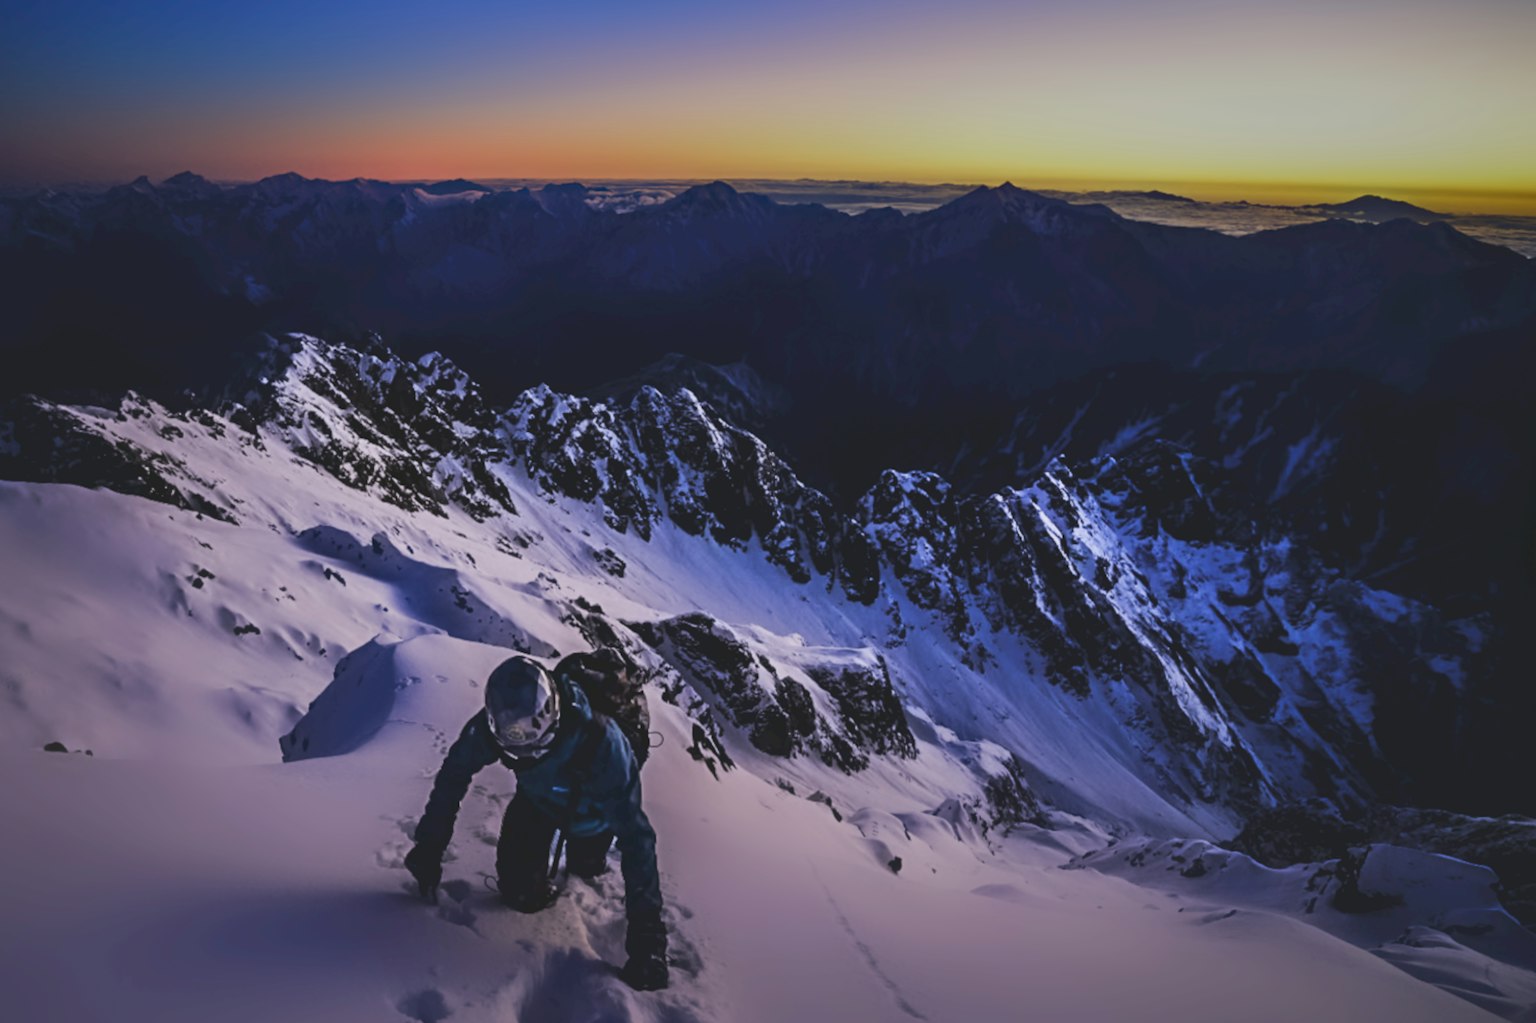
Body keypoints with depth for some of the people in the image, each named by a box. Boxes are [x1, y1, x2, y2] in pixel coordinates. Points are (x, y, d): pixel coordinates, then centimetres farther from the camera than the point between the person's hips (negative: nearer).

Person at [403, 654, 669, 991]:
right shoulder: (492, 725, -37)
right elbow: (453, 774, -16)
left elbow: (633, 832, -46)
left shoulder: (600, 741, -48)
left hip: (591, 812, -2)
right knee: (518, 890, -3)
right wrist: (429, 848, -16)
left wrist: (646, 928, -47)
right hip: (537, 799, 3)